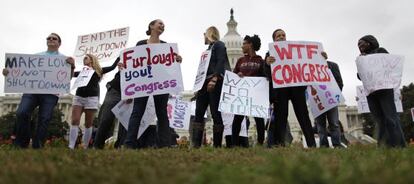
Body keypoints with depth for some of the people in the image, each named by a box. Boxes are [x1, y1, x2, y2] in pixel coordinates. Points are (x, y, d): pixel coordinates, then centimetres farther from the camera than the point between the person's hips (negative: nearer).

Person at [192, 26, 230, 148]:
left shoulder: (219, 45, 4)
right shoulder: (208, 49, 28)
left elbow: (221, 63, -12)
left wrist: (214, 79, -24)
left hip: (215, 83, -8)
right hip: (204, 83, 8)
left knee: (215, 113, -9)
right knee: (199, 113, -1)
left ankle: (217, 145, -6)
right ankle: (196, 145, -2)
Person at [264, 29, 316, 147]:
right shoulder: (271, 53, 13)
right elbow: (267, 73, -1)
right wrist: (267, 63, -25)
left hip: (297, 86, 2)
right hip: (280, 88, -2)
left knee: (303, 116, -2)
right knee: (281, 118, -5)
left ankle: (312, 144, -3)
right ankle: (279, 145, -6)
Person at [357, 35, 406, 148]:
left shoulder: (380, 51, 12)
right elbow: (360, 76, 16)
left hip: (384, 88, -4)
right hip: (371, 92, 4)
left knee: (391, 118, -12)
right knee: (380, 121, -1)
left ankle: (399, 146, -14)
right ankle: (384, 146, -4)